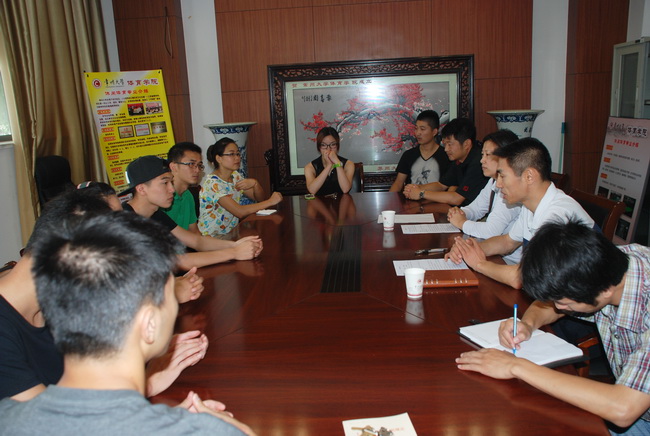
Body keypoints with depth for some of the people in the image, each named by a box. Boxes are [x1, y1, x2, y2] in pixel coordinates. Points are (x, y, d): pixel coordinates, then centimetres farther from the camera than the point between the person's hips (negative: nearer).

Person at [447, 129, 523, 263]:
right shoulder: (494, 182, 8)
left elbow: (491, 231, -29)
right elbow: (476, 208, 18)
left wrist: (462, 223, -12)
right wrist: (460, 213, -4)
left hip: (510, 260, -8)